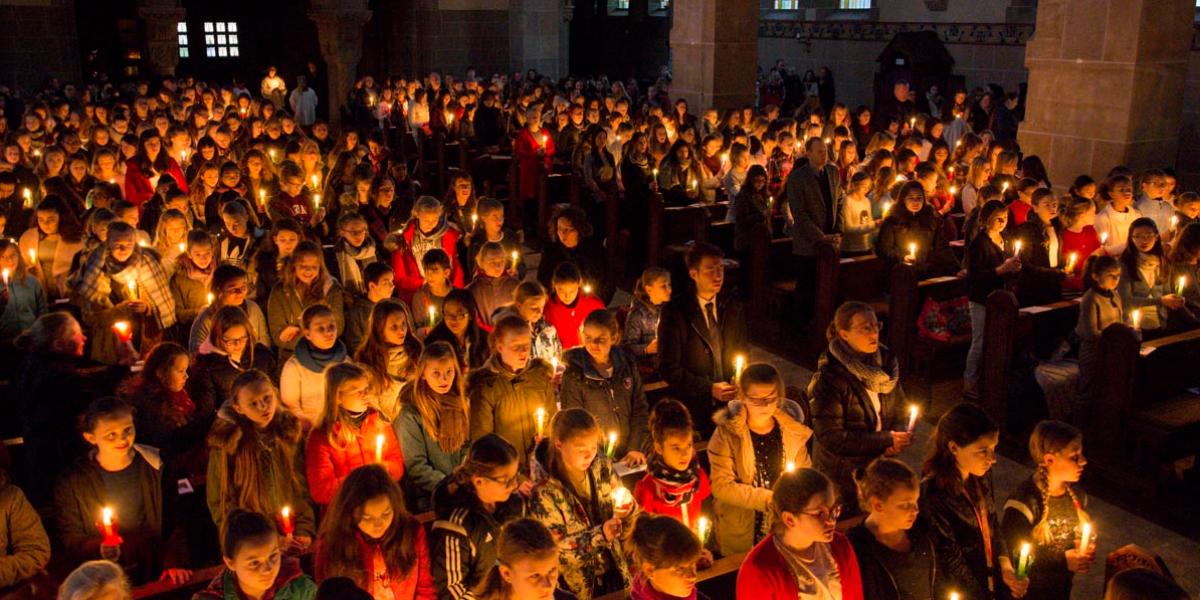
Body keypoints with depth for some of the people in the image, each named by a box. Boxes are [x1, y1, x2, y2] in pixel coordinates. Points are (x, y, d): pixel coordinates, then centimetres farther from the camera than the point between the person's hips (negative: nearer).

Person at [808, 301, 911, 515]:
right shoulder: (830, 379, -21)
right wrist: (886, 440, -19)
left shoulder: (886, 363, -2)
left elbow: (900, 409, 11)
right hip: (841, 477, -5)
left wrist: (897, 439, -11)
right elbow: (831, 438, -22)